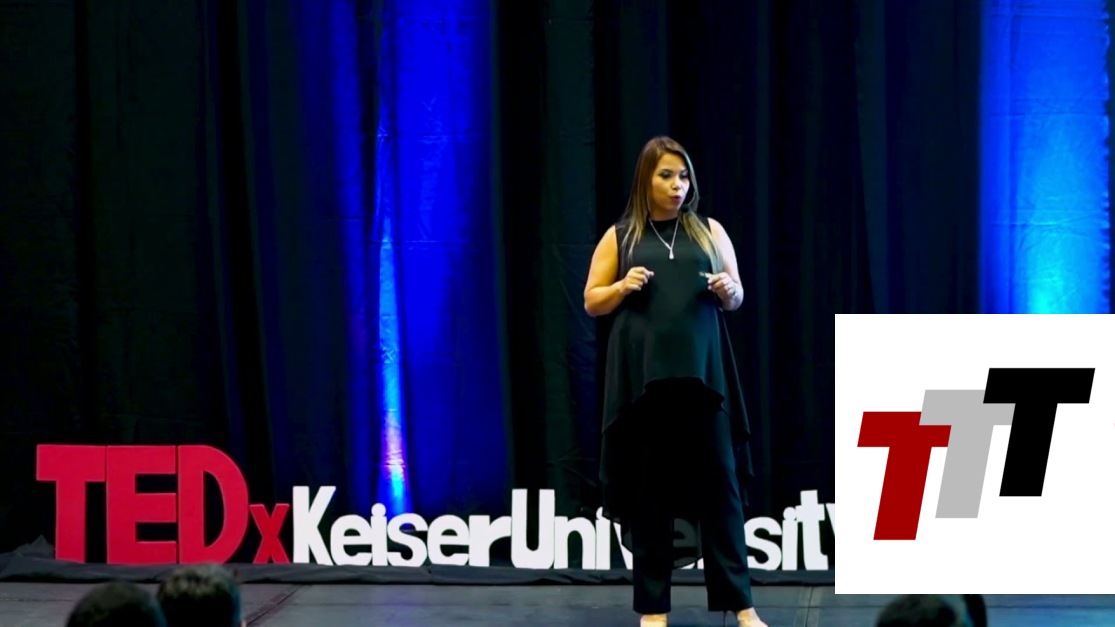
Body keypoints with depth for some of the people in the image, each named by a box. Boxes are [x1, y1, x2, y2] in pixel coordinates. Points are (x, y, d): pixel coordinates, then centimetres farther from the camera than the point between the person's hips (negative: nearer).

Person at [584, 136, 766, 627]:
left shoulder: (709, 232, 11)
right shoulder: (620, 236, 8)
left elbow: (737, 298, 15)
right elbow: (592, 302, 10)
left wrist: (727, 290, -8)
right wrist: (623, 287, -9)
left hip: (702, 374, 1)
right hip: (643, 377, -1)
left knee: (719, 481, -3)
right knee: (649, 487, 1)